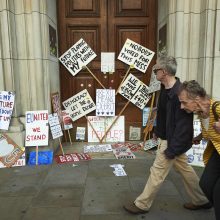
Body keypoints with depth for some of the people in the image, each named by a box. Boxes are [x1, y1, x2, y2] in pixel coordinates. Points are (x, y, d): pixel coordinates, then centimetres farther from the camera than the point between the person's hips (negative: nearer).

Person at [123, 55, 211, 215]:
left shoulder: (179, 93, -26)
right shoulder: (166, 89, 3)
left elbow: (184, 124, -25)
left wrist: (172, 149, -22)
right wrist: (158, 130, 21)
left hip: (173, 141, -10)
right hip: (167, 137, 10)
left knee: (157, 173, 4)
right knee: (185, 169, 21)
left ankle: (141, 205, 22)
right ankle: (202, 200, 39)